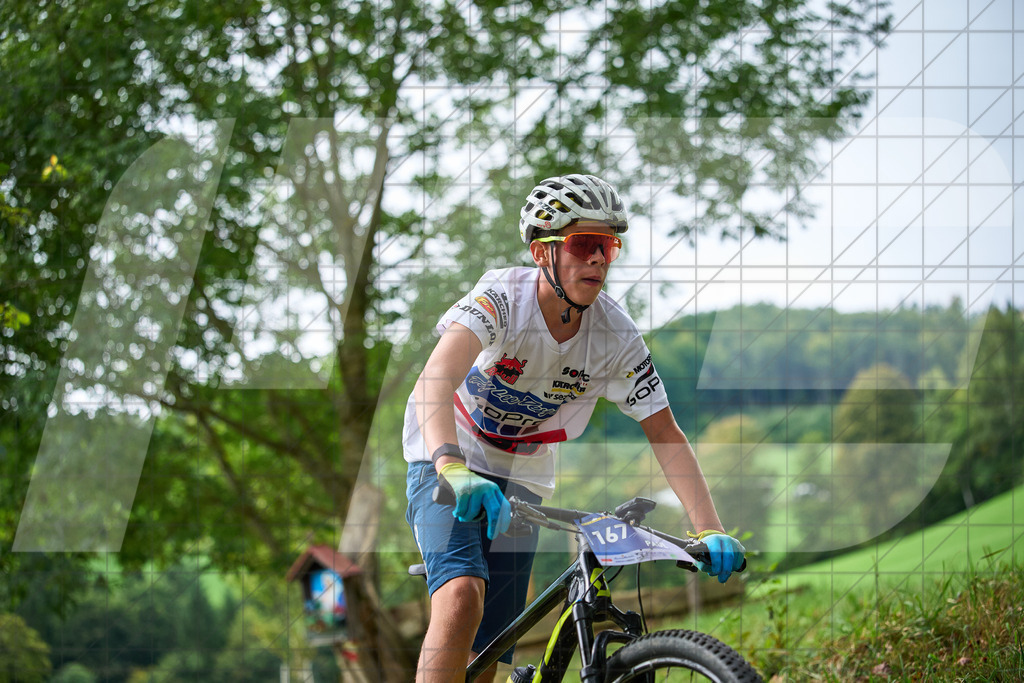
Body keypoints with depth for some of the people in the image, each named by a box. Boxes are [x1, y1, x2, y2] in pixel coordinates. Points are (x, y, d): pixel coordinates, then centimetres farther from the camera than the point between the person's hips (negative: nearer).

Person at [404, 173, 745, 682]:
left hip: (520, 482, 4)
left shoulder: (618, 337, -14)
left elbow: (665, 434, -11)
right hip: (447, 467, -4)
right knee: (463, 597, -30)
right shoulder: (502, 297, -26)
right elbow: (435, 382, -41)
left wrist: (710, 531, -24)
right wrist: (453, 469, -60)